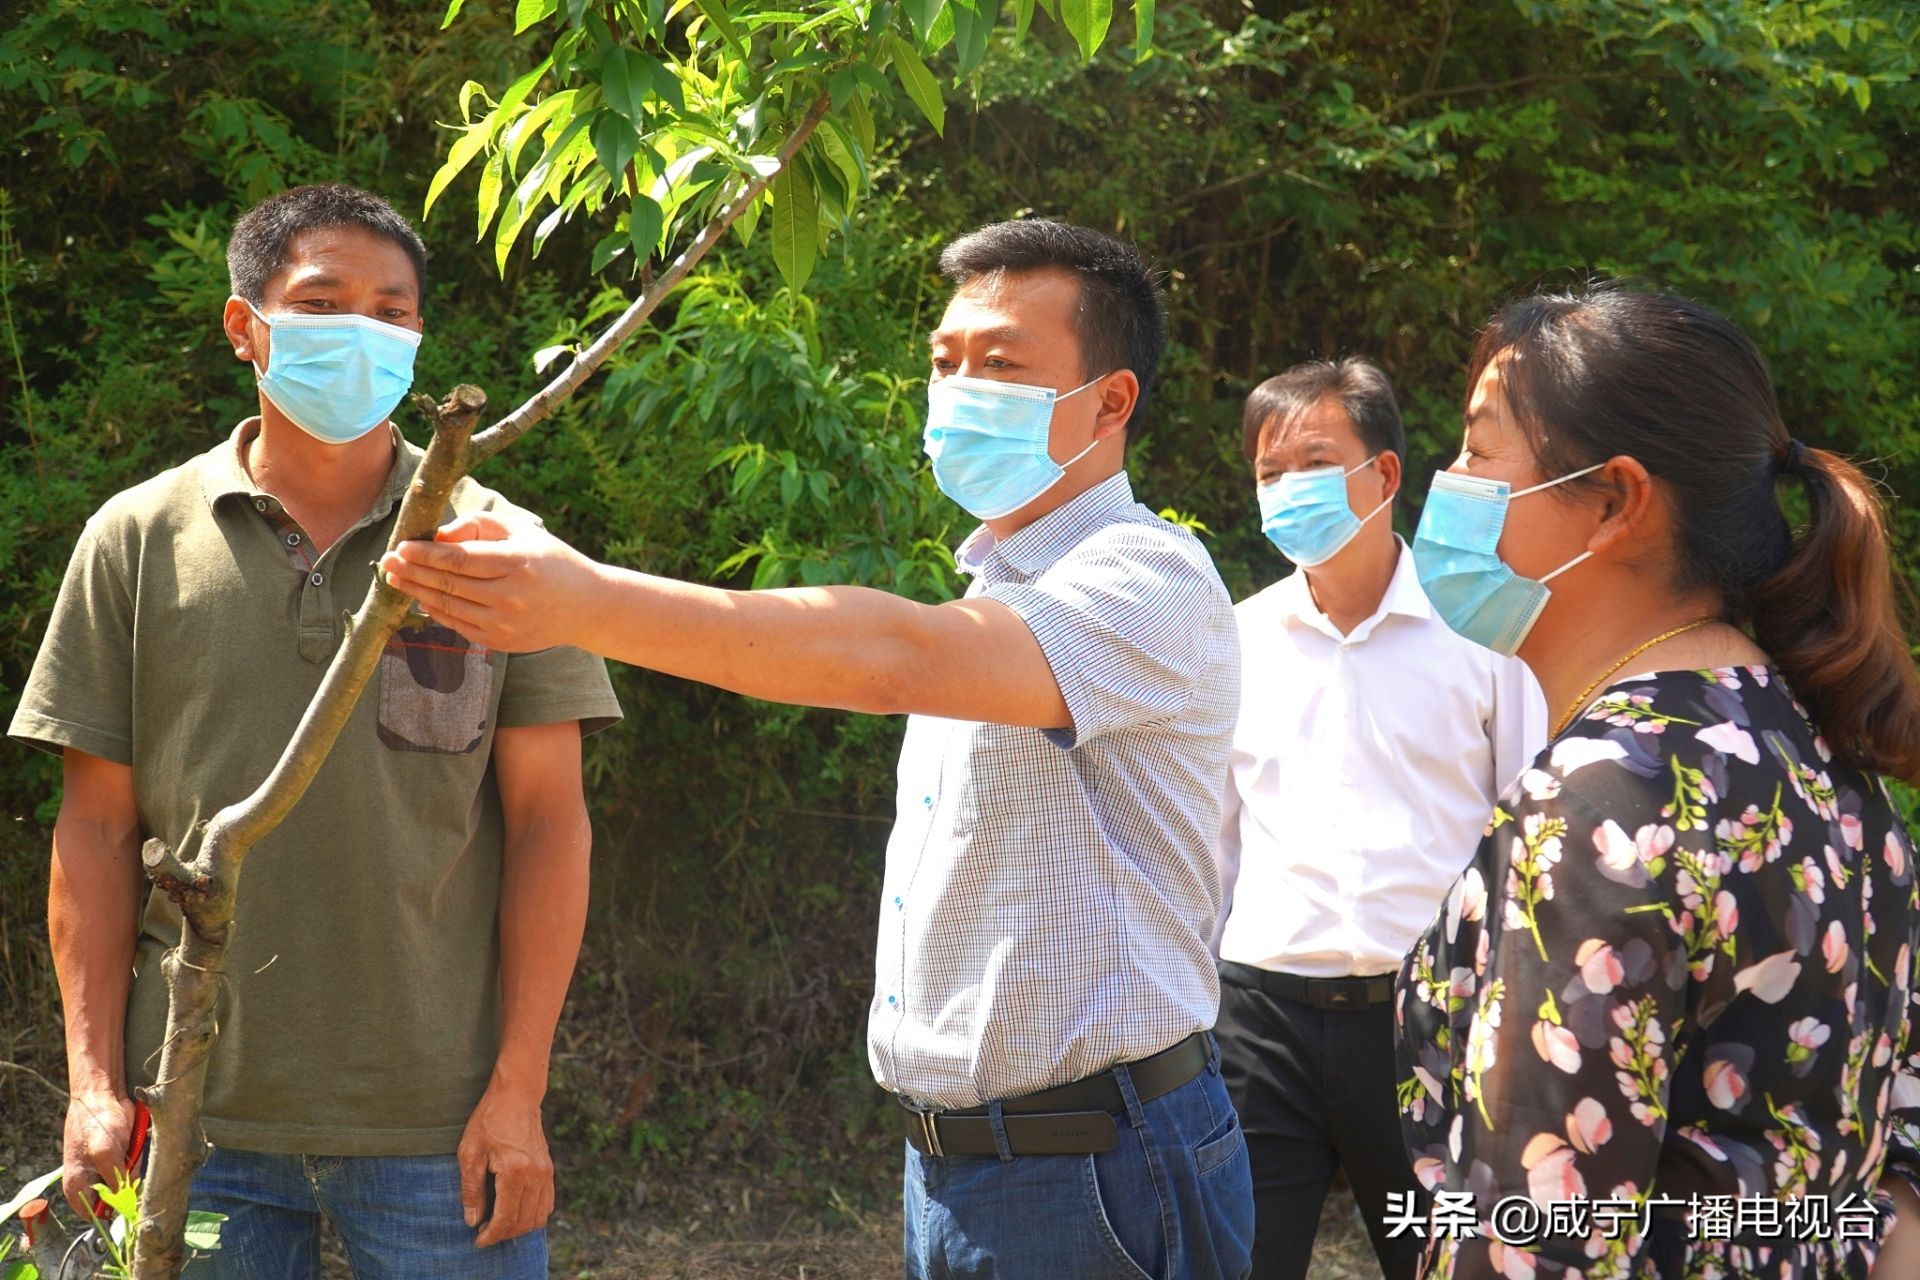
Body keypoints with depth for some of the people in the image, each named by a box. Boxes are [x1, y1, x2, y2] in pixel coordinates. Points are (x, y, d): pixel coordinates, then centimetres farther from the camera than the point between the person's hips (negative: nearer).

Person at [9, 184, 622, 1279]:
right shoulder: (138, 541, 6)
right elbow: (98, 827, 6)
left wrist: (518, 1089, -5)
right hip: (197, 1116, 1)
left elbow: (547, 819, 1)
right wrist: (96, 1082, 0)